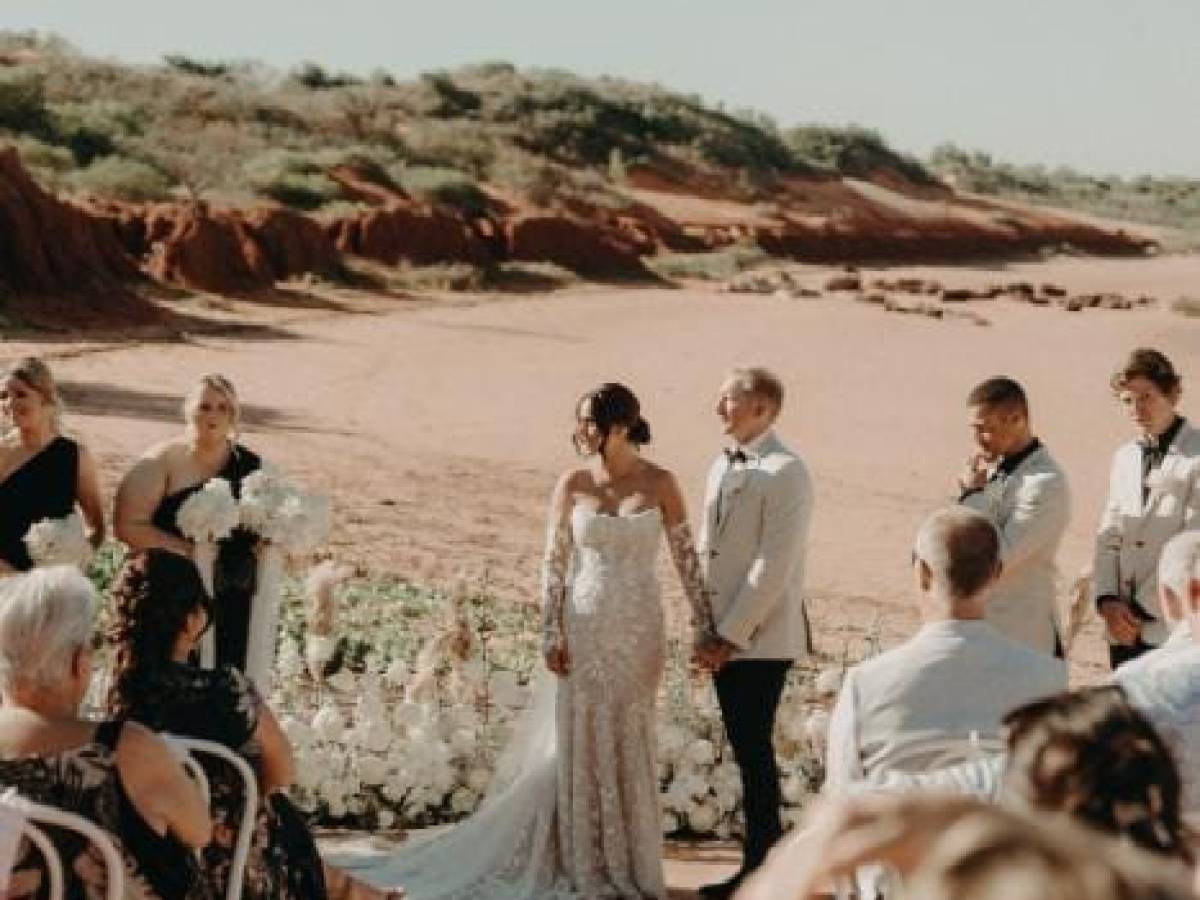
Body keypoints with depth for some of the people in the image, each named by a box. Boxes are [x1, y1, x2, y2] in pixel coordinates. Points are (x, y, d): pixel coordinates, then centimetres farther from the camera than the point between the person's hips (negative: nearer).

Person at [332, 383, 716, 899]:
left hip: (640, 632, 0)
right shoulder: (573, 485, -1)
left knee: (629, 743, 6)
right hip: (584, 628, 0)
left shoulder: (660, 484, -3)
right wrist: (551, 634, -6)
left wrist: (706, 628, -2)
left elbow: (687, 557, 0)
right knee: (579, 742, 3)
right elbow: (554, 562, 0)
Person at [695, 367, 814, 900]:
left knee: (754, 751, -3)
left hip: (760, 637, -8)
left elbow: (773, 565, -18)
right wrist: (708, 630, 11)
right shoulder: (722, 467, 13)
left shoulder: (785, 472, -14)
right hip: (725, 636, 8)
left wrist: (730, 635, -17)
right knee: (747, 749, 11)